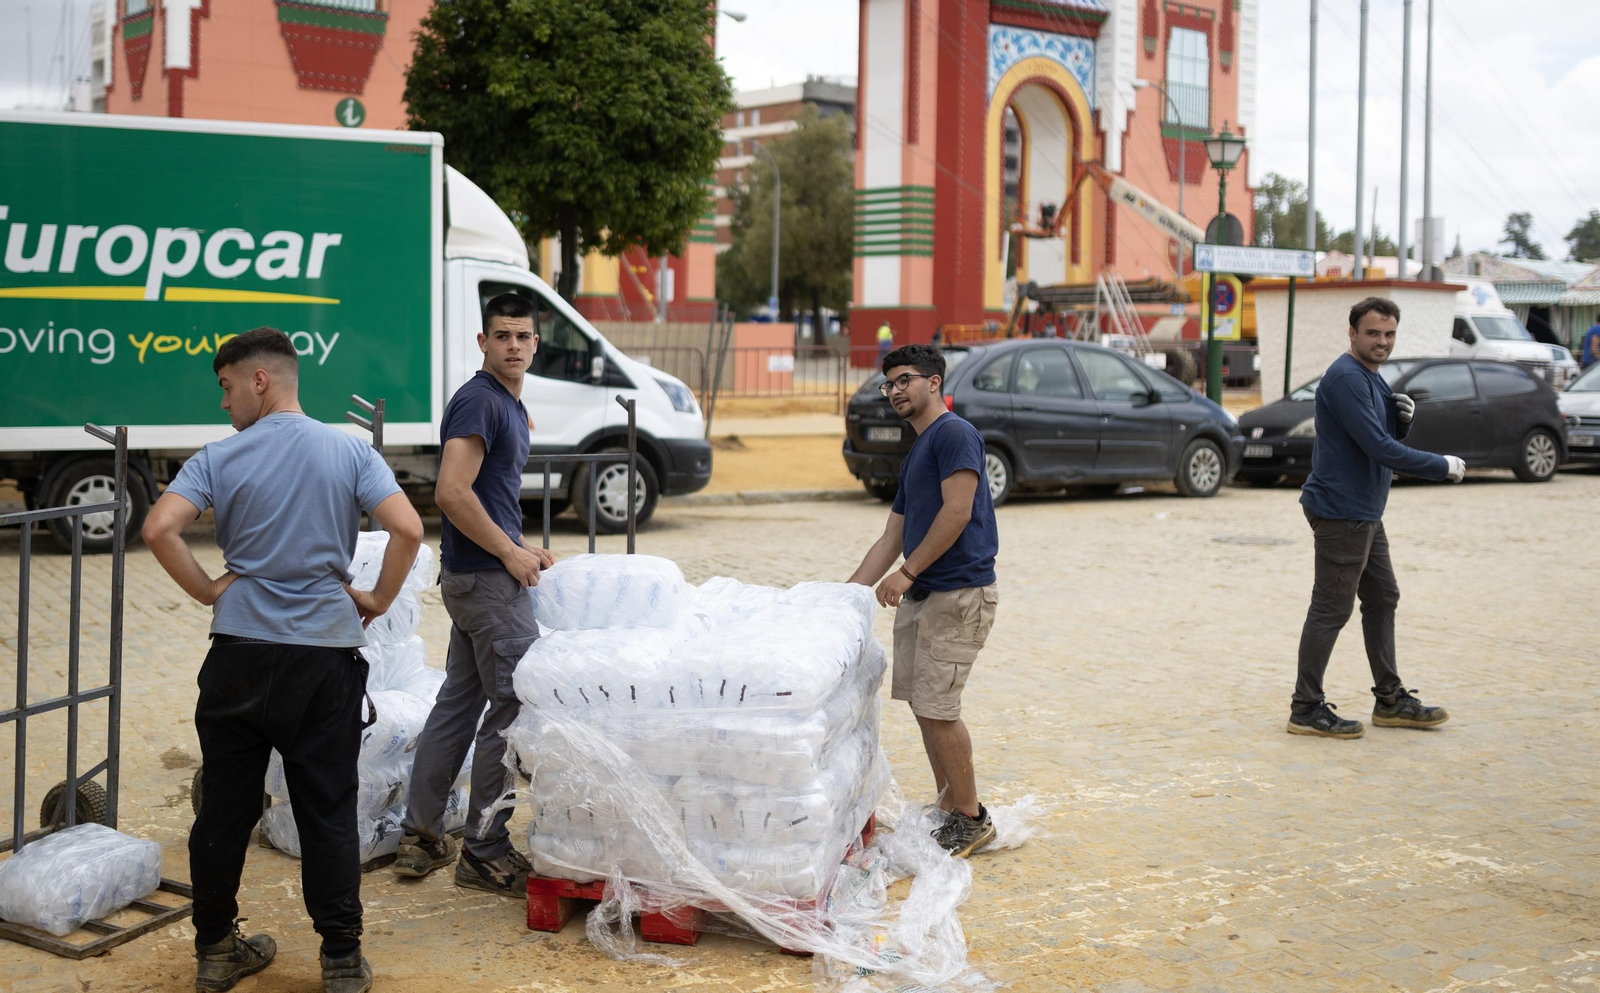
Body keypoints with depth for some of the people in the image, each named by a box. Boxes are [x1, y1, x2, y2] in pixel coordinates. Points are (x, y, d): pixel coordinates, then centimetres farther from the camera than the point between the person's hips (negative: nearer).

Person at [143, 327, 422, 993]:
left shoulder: (219, 459, -1)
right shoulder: (350, 453, 0)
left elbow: (159, 528, -15)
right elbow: (407, 529, -12)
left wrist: (208, 591, -1)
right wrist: (377, 601, 2)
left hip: (239, 654, 0)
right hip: (327, 652, 0)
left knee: (225, 807, 12)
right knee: (328, 813, 6)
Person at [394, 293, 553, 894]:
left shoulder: (511, 405, 17)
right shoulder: (478, 401, -14)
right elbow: (452, 493, -23)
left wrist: (522, 549, 14)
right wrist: (509, 553, -16)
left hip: (474, 578, 10)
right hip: (487, 579, -10)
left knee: (458, 704, 13)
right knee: (515, 710, -6)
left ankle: (420, 837, 20)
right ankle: (485, 853, 1)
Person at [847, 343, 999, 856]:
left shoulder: (954, 434, -8)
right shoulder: (914, 456, 21)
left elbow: (958, 512, -19)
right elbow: (891, 539, 23)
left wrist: (907, 572, -16)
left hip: (959, 593, -9)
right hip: (920, 596, 9)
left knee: (937, 708, -9)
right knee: (923, 705, 10)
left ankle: (972, 820, 3)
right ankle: (949, 810, 20)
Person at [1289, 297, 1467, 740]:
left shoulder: (1372, 379, 14)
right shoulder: (1346, 378, -18)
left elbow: (1389, 441, 18)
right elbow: (1380, 449, -23)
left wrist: (1404, 416, -3)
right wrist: (1444, 466, -14)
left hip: (1364, 513, 10)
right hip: (1341, 512, -10)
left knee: (1381, 599, 15)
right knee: (1330, 610, -5)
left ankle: (1390, 699, 24)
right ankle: (1306, 709, 2)